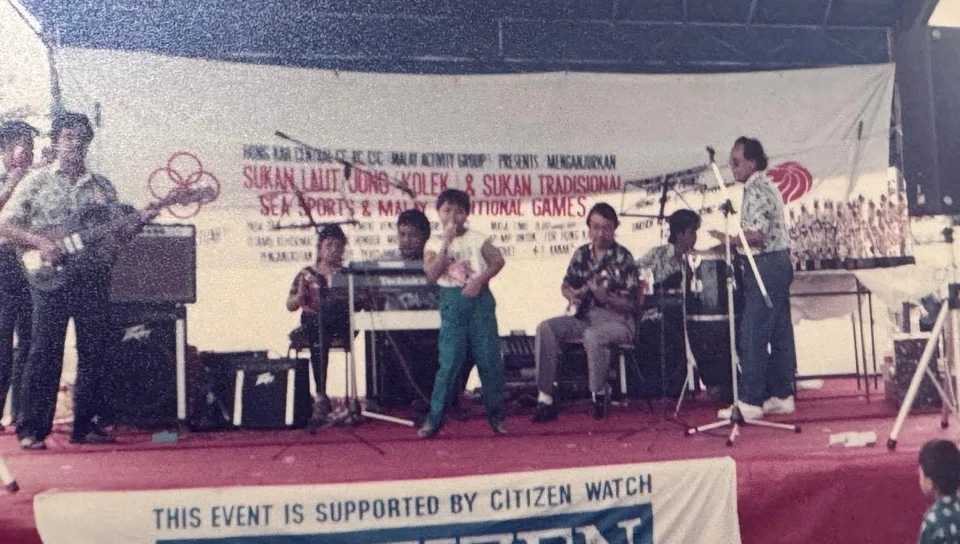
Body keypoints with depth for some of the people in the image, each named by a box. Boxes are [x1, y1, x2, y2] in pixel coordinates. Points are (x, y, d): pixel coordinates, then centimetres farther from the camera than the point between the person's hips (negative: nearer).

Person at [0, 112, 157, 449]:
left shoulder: (102, 186, 15)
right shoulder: (37, 182, 5)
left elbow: (116, 234, 15)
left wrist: (141, 221, -5)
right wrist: (41, 243, -13)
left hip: (94, 277, 4)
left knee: (95, 351, 3)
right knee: (45, 351, -6)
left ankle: (85, 424, 13)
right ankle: (32, 429, 1)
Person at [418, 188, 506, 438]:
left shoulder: (477, 238, 6)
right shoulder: (434, 243, 6)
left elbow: (498, 260, -3)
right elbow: (431, 274, -8)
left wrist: (479, 280, -15)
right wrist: (446, 242, -11)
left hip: (480, 298, 0)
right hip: (452, 300, 0)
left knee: (489, 357, 1)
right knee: (449, 360, -5)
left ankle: (497, 414, 12)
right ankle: (434, 418, 1)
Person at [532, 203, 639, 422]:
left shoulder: (623, 258, -6)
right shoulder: (582, 254, 8)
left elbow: (628, 304, -9)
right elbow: (566, 284, 21)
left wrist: (605, 298, -28)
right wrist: (571, 294, -3)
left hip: (617, 321, -5)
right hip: (585, 317, 5)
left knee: (593, 336, -39)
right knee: (546, 329, -21)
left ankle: (600, 394, -14)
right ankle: (545, 398, -22)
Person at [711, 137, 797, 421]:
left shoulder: (756, 190, -14)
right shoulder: (766, 186, 18)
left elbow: (757, 235, -23)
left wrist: (727, 238, -11)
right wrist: (732, 240, 16)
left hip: (766, 266, -11)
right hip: (780, 262, 11)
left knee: (752, 336, -7)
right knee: (780, 334, 11)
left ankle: (749, 402, -5)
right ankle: (782, 395, 17)